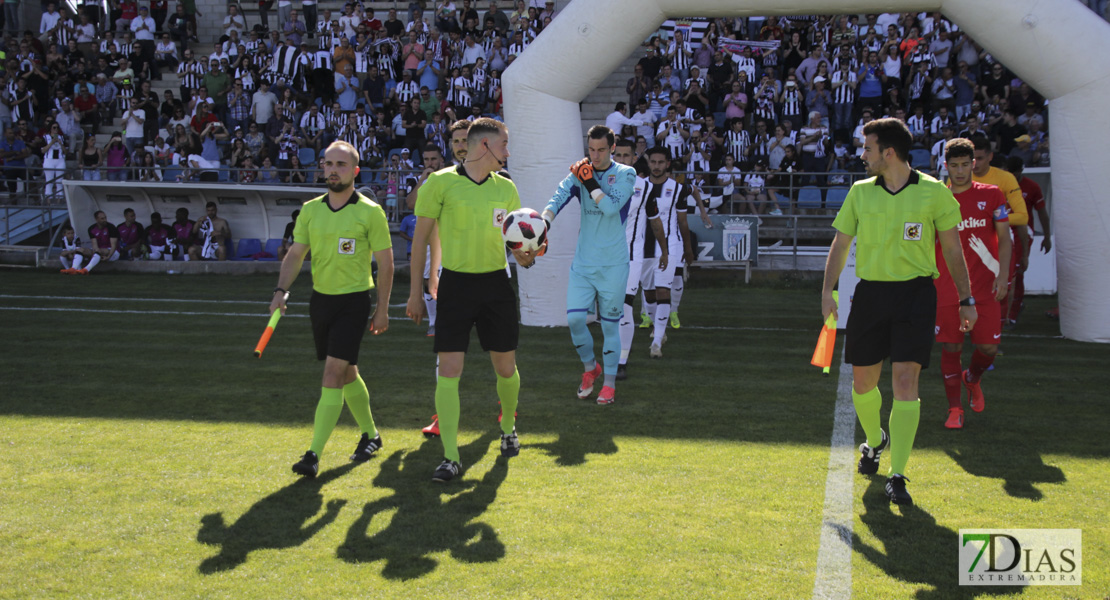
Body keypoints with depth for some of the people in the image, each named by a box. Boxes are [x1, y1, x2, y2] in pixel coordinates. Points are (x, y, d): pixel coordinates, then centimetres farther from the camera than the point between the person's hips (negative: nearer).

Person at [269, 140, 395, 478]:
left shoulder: (370, 212, -7)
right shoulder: (310, 210, 5)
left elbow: (385, 263, -3)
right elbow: (296, 253, 5)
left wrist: (382, 310, -3)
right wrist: (281, 291, -11)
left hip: (354, 301, -5)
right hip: (320, 298, 5)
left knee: (333, 374, -14)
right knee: (347, 373, 16)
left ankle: (314, 455, -15)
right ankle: (370, 435, 36)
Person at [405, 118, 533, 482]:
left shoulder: (505, 188, 8)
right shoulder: (441, 183, -5)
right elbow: (421, 236, 0)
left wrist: (525, 257, -9)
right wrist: (416, 291, 0)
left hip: (496, 282, 4)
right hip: (456, 284, -4)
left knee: (505, 367, 10)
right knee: (448, 370, -10)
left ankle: (508, 429, 38)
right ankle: (450, 457, -5)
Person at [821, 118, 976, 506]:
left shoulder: (934, 193, -2)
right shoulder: (860, 192, 6)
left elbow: (952, 249, 6)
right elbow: (840, 244, 11)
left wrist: (966, 300, 6)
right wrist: (828, 291, 0)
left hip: (915, 293, -3)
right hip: (870, 293, 4)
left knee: (906, 382, -13)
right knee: (862, 382, 10)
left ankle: (897, 476, -7)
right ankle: (875, 442, 41)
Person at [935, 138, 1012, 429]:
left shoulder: (991, 195, 2)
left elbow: (1004, 238, 3)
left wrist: (1002, 275, -8)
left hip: (985, 287, 0)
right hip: (947, 289, 0)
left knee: (989, 347, 1)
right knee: (950, 348, -1)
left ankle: (972, 380, 33)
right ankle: (955, 408, 9)